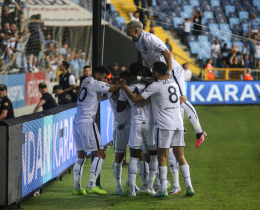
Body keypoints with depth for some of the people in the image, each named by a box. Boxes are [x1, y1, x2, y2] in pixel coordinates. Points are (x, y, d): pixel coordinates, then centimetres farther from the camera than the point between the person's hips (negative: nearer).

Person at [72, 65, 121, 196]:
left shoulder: (86, 81, 18)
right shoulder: (95, 84, -9)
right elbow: (115, 89, -8)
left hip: (77, 121, 9)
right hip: (87, 122, -9)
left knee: (80, 156, 15)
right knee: (100, 154, -6)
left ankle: (76, 187, 13)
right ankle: (91, 185, -13)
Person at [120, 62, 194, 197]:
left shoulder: (155, 86, -8)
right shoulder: (174, 83, 13)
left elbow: (135, 99, -8)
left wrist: (125, 88, 9)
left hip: (164, 125, -6)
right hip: (178, 124, 6)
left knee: (162, 157, 0)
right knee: (180, 157, 8)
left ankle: (163, 189, -3)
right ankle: (189, 186, 1)